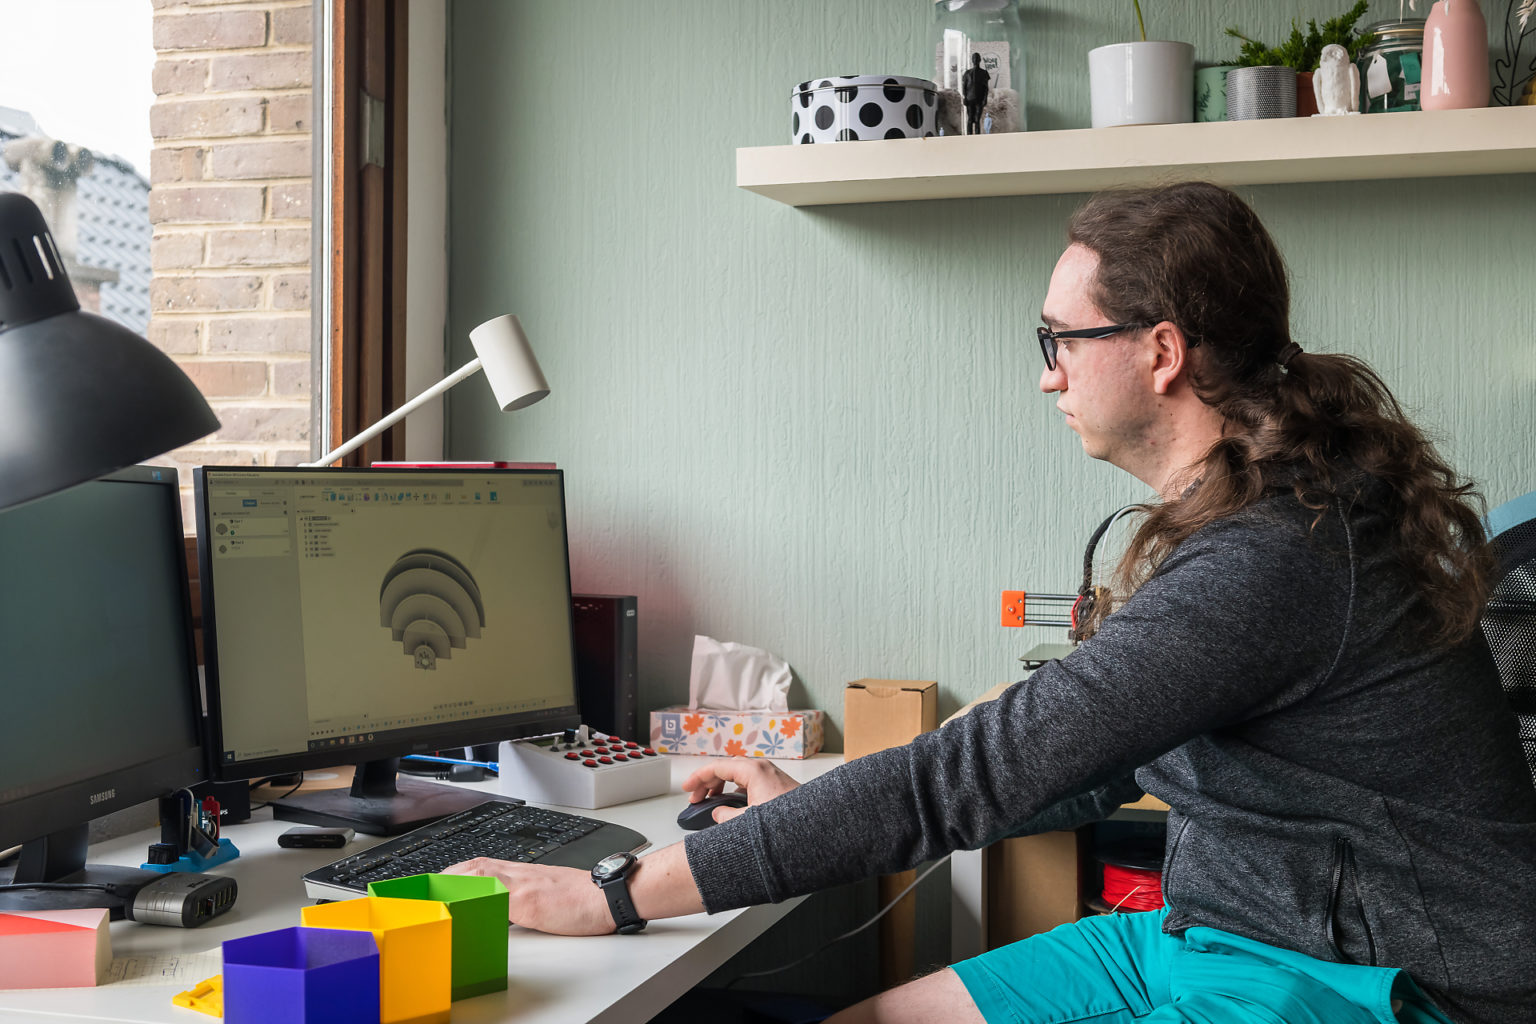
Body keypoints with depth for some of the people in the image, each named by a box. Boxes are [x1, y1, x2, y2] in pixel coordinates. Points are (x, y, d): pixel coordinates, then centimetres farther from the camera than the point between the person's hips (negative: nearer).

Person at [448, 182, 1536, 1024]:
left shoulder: (1272, 563, -25)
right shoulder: (1237, 517, 7)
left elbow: (967, 773, -27)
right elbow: (1084, 766, 14)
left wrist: (620, 894, -22)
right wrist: (811, 806, 12)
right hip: (1206, 934, 9)